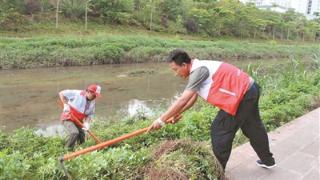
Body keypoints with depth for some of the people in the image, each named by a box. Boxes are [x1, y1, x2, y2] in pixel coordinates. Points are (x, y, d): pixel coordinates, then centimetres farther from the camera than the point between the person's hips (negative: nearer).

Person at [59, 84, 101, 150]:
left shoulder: (92, 103, -2)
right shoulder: (77, 93, -21)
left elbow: (89, 115, -1)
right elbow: (61, 93, -14)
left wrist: (87, 123, -20)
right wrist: (65, 104, -21)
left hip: (78, 121, 7)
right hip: (68, 118, -7)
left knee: (81, 138, 8)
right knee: (74, 132, -28)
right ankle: (68, 150, -12)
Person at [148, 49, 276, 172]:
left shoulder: (199, 70, -23)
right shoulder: (198, 69, 7)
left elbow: (182, 100, -23)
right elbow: (192, 98, 13)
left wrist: (161, 120, -17)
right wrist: (176, 114, 10)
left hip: (242, 95, -10)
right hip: (250, 90, 10)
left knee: (220, 131, 0)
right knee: (253, 127, 24)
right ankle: (267, 160, 43)